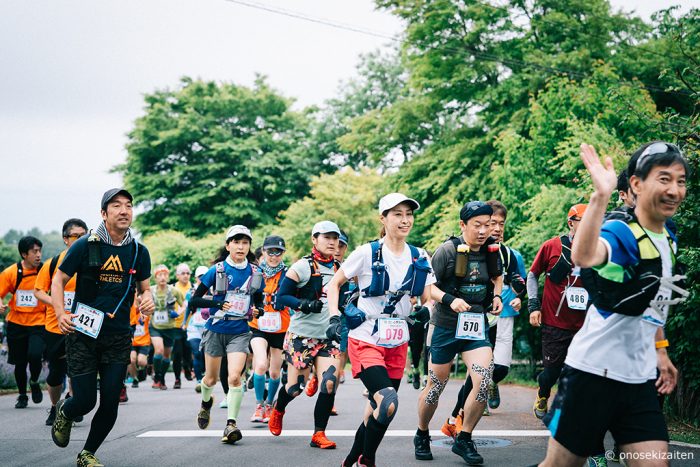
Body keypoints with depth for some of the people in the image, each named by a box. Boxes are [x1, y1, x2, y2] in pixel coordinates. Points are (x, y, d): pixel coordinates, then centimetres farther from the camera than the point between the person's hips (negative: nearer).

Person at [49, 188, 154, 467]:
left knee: (110, 403, -2)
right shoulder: (85, 246, -6)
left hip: (118, 337, 3)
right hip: (82, 334, -3)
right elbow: (59, 281, 1)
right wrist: (61, 314, -15)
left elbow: (143, 288, 17)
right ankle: (64, 413, 33)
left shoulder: (139, 252, 4)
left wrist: (148, 300, -7)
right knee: (85, 401, -5)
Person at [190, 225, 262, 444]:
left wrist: (258, 310, -7)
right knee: (211, 378, 13)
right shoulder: (217, 270, -6)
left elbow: (258, 301, 16)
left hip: (240, 332, 1)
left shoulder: (255, 273, 2)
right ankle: (205, 404, 46)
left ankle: (231, 424, -14)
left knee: (234, 377, -18)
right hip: (216, 330, 0)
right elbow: (195, 299, -5)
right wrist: (218, 304, -20)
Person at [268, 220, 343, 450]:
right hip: (301, 335, -4)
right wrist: (304, 304, -23)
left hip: (328, 337, 4)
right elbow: (282, 296, -9)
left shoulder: (339, 269, 10)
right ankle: (277, 410, 35)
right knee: (296, 386, 0)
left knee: (330, 383, -12)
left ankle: (319, 434, -2)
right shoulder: (302, 267, -7)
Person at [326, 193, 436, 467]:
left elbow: (429, 298, 8)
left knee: (378, 410, 10)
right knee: (388, 404, -26)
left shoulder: (420, 259, 5)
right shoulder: (368, 253, -8)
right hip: (366, 340, -5)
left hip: (397, 344, 5)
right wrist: (335, 318, -12)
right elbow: (334, 284, 0)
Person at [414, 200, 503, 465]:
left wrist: (497, 296, 4)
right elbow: (427, 286, -11)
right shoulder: (447, 251, -13)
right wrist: (449, 299, -26)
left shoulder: (491, 251, 1)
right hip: (447, 327, -3)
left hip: (477, 326, 3)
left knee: (484, 381, -16)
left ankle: (464, 440, 0)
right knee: (436, 386, 7)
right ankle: (422, 436, 33)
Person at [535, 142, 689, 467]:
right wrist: (601, 195, -47)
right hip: (593, 371, -7)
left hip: (641, 379, 7)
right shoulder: (621, 232, -14)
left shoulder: (669, 240, 10)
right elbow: (583, 257, -39)